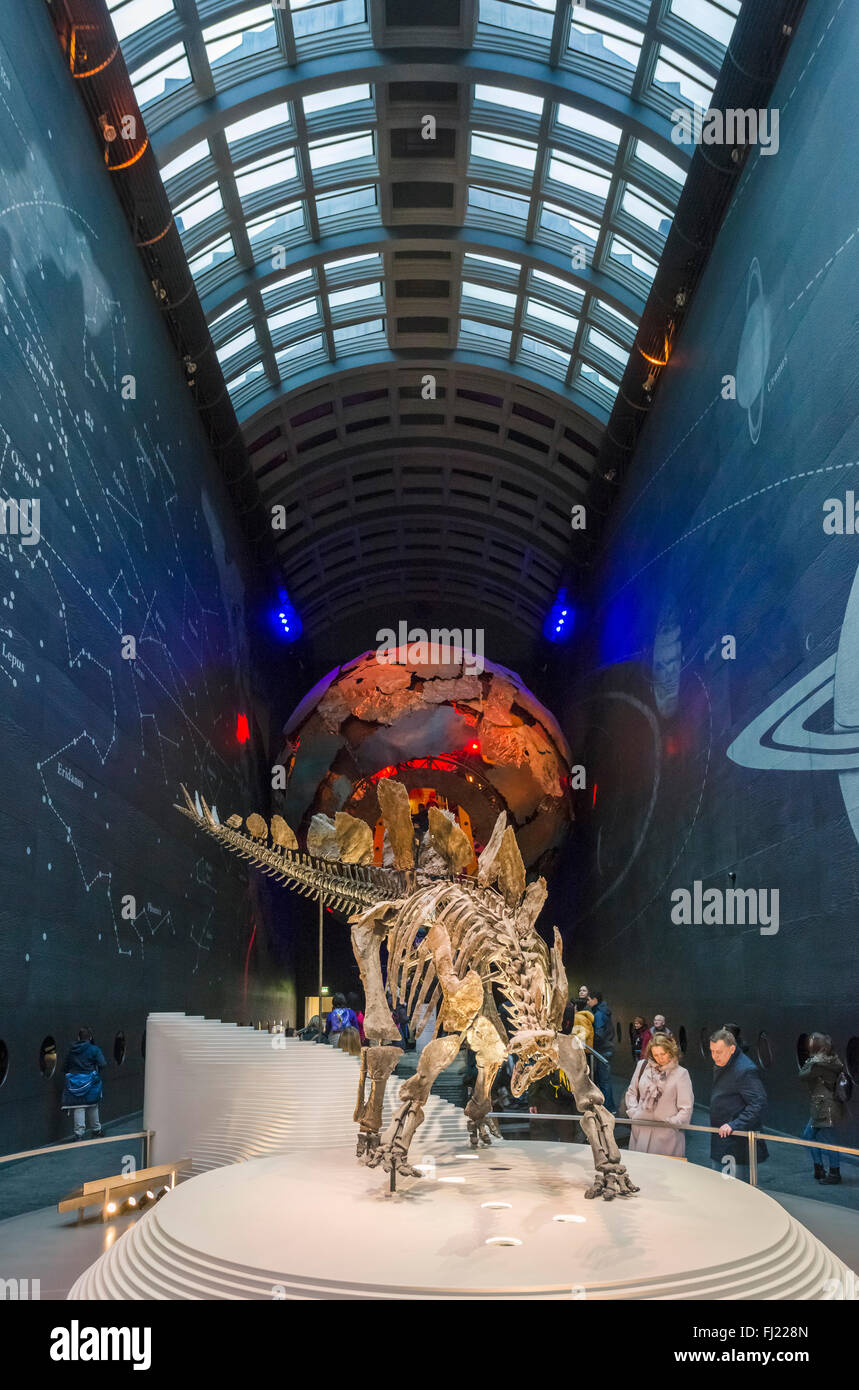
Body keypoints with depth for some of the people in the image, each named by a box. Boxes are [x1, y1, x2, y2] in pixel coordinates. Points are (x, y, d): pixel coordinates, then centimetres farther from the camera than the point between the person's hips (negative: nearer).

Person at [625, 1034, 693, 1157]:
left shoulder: (681, 1073, -3)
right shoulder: (642, 1066, 7)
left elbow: (686, 1108, -2)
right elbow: (631, 1092, 19)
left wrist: (672, 1122, -11)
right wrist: (633, 1112, 5)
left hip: (667, 1133, -3)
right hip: (641, 1129, 3)